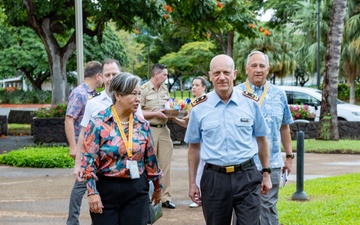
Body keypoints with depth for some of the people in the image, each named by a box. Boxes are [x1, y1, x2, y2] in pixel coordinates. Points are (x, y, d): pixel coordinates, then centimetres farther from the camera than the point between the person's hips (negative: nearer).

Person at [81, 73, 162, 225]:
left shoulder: (142, 125, 5)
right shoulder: (98, 123, -8)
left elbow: (150, 158, 14)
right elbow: (88, 160, -9)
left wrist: (157, 186, 20)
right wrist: (92, 192, -14)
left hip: (137, 190, 4)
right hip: (106, 189, -3)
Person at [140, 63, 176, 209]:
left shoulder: (165, 89, 15)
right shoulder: (143, 90, -7)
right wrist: (156, 114, -14)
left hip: (164, 130, 7)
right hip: (149, 130, -6)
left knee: (165, 164, 6)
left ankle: (165, 197, 13)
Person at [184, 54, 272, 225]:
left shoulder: (250, 103, 2)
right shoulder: (199, 108, 1)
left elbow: (261, 139, 11)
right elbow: (194, 147, 8)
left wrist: (266, 173, 9)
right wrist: (192, 183, 6)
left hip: (247, 178, 0)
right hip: (214, 178, 1)